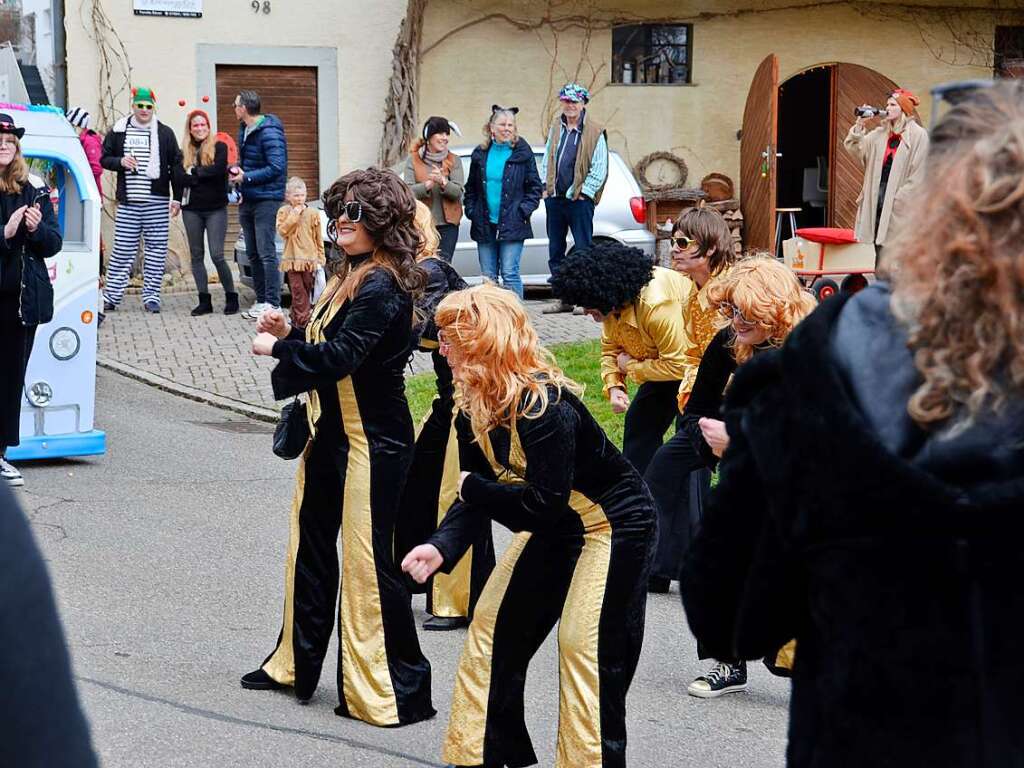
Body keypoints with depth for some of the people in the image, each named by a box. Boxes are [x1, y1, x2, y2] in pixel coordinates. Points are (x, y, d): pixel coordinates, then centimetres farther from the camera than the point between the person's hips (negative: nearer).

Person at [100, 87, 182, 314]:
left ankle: (151, 296, 8)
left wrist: (177, 198, 2)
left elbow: (176, 166, 7)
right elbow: (104, 159, 13)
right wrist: (120, 162, -9)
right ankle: (111, 295, 5)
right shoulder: (118, 131, 8)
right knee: (122, 250, -1)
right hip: (128, 202, 0)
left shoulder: (165, 133, 6)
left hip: (157, 201, 0)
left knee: (156, 250, 1)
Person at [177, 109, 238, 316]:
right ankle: (204, 300, 11)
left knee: (217, 255, -9)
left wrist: (194, 172, -8)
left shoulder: (219, 147, 1)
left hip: (216, 208, -4)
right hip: (191, 209, 4)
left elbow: (218, 170, -16)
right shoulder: (184, 152, 10)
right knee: (197, 255, 5)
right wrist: (205, 175, -12)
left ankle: (231, 297, 4)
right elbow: (181, 177, -5)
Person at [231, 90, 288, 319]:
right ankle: (261, 300, 18)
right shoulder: (244, 130, 14)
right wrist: (236, 170, 4)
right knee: (253, 254, 11)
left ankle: (272, 303, -7)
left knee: (267, 253, -9)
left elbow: (277, 167, -21)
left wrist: (246, 177, -18)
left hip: (266, 199, -9)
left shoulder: (269, 132, -15)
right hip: (247, 200, 9)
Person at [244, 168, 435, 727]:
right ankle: (297, 662, 32)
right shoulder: (352, 279, 12)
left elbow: (340, 356, -26)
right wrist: (289, 334, 0)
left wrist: (278, 347, -14)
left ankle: (392, 690, 2)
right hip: (331, 433, 10)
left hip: (372, 441, -10)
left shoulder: (382, 286, -18)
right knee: (311, 544, 18)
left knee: (367, 561, -6)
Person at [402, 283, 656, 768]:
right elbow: (476, 495, -4)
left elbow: (544, 504, -33)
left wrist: (472, 488, -20)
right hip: (554, 527, 9)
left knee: (584, 646, -11)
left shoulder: (543, 406, -32)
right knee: (493, 624, 8)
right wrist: (442, 546, -22)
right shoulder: (474, 410, -6)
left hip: (613, 523, -9)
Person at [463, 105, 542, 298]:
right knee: (488, 277, 6)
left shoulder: (522, 152, 0)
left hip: (512, 224, -4)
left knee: (510, 273, -10)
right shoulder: (481, 154, 9)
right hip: (485, 225, 4)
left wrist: (524, 210, -7)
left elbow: (535, 186, 4)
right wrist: (471, 211, 6)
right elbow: (470, 188, 18)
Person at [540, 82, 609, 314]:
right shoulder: (555, 129, 13)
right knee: (555, 250, 9)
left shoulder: (595, 132, -6)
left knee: (583, 249, -5)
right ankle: (562, 298, 16)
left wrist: (582, 193, -10)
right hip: (554, 198, 7)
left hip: (580, 200, -6)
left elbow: (599, 169, -8)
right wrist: (545, 188, 10)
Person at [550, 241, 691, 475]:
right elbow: (610, 348, 3)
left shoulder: (657, 305, -38)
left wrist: (631, 367, -20)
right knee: (638, 422, 10)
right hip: (660, 358, 9)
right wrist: (613, 387, -16)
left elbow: (678, 365, -32)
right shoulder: (612, 306, -11)